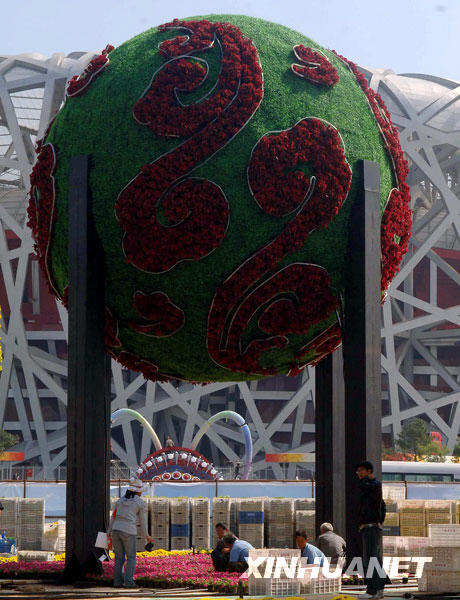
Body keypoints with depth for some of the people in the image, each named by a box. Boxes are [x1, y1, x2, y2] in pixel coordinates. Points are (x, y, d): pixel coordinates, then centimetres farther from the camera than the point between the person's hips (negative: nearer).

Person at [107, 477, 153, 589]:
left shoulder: (121, 500, 17)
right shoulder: (141, 503, 3)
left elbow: (113, 516, 15)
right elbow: (143, 521, 6)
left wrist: (109, 532, 19)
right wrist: (146, 536, 19)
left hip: (116, 529, 5)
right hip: (129, 531, -5)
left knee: (119, 558, 11)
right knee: (131, 557, 5)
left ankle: (117, 581, 4)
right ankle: (128, 581, -7)